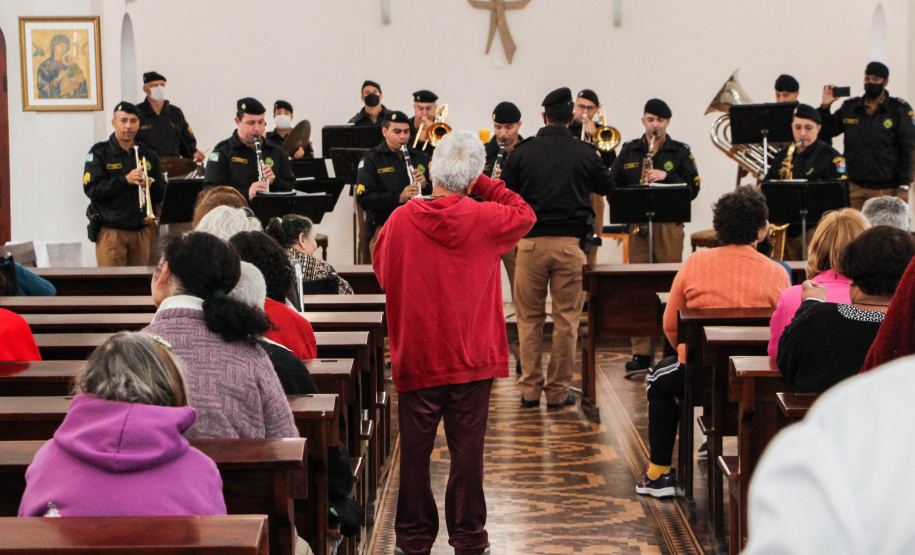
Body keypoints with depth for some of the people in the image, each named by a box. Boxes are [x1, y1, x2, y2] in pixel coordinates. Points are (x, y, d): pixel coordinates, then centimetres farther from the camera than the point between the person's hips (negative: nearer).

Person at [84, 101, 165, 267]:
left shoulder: (148, 154, 15)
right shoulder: (99, 153, 3)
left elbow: (162, 195, 11)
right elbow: (91, 189, -10)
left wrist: (149, 184, -11)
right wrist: (125, 180, -19)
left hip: (141, 231, 4)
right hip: (110, 232, -4)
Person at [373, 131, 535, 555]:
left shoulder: (401, 220, -8)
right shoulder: (485, 220, -9)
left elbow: (382, 273, 8)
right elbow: (525, 215, 13)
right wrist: (483, 185, 8)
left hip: (415, 357, 0)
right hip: (472, 359, 0)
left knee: (415, 450, 10)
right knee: (467, 449, 8)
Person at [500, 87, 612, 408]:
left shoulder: (522, 153, 1)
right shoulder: (584, 154, 0)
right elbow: (606, 187, 16)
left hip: (531, 241, 1)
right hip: (570, 241, -1)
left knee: (529, 318, 10)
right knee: (566, 318, 6)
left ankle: (530, 390, 12)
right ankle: (558, 391, 9)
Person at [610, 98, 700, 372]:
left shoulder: (680, 152, 8)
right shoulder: (629, 151, 13)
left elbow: (693, 188, 0)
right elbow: (613, 185, 11)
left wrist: (665, 176, -13)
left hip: (669, 224, -1)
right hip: (638, 225, 1)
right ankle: (641, 353, 3)